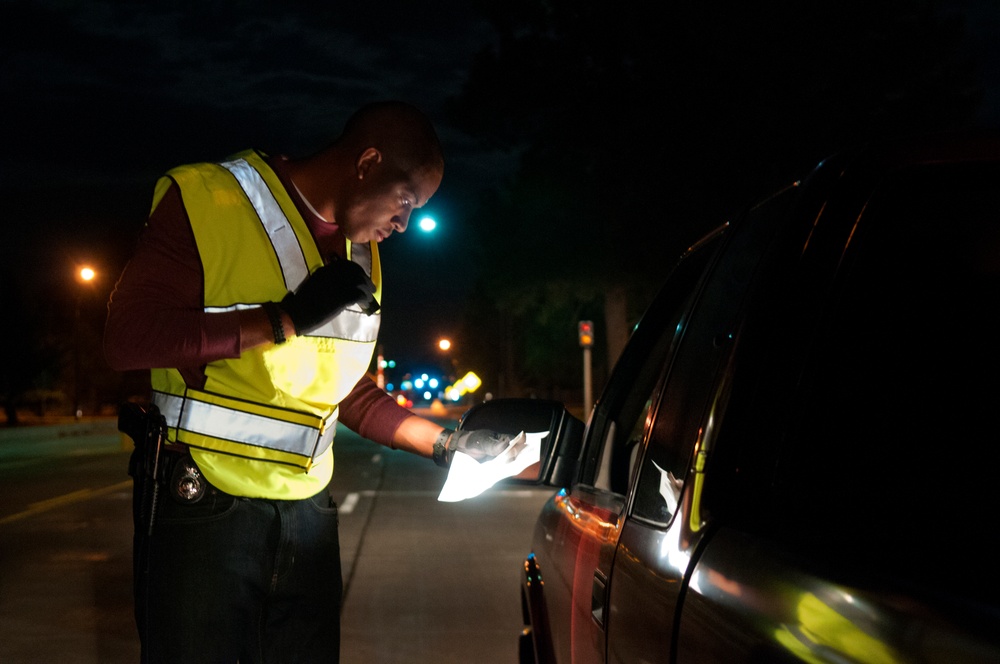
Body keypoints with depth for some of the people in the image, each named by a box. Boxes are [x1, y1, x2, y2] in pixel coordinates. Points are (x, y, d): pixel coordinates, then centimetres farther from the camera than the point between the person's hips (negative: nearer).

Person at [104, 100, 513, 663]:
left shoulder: (361, 255, 13)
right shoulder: (209, 200, -9)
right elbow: (127, 338, -19)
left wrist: (448, 443, 11)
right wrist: (286, 318, -20)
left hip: (307, 511, 7)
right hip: (202, 510, -6)